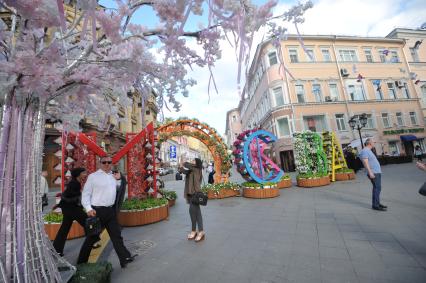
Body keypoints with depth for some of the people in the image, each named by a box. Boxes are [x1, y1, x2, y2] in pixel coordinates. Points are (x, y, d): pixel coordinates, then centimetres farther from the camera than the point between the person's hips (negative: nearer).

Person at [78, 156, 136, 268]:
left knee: (116, 235, 9)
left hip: (111, 210, 5)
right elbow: (85, 194, -7)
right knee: (92, 238, 11)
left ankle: (125, 258, 15)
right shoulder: (93, 176, -6)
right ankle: (81, 262, 34)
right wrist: (89, 209, -18)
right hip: (98, 211, -5)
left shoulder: (113, 177, 11)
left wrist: (119, 179, 7)